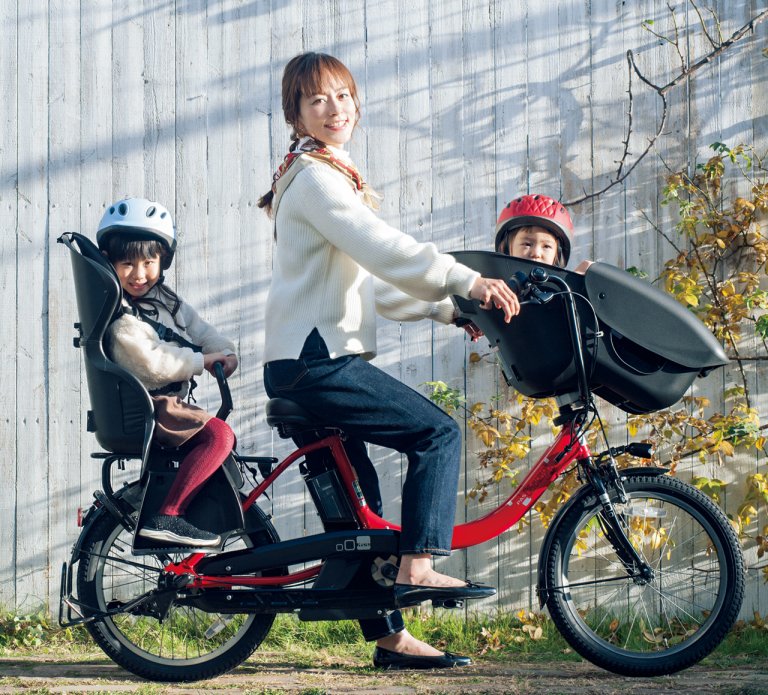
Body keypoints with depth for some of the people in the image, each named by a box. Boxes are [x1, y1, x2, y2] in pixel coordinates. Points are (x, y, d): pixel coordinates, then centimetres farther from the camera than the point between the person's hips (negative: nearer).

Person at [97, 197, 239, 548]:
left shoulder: (164, 298, 11)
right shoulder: (122, 319, -19)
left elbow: (197, 327, 11)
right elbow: (152, 364, -26)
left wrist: (224, 351, -8)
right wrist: (201, 361, -18)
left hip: (167, 402, 10)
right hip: (146, 410, -10)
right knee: (219, 434, -25)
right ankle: (166, 517, -29)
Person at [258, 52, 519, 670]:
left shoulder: (333, 177, 24)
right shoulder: (315, 177, -10)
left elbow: (371, 286, 22)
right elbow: (384, 248, -23)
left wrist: (447, 310, 14)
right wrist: (467, 281, -26)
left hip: (311, 364, 10)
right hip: (315, 359, -10)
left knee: (359, 503, 10)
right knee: (438, 432, -12)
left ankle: (388, 635, 14)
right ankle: (418, 567, -14)